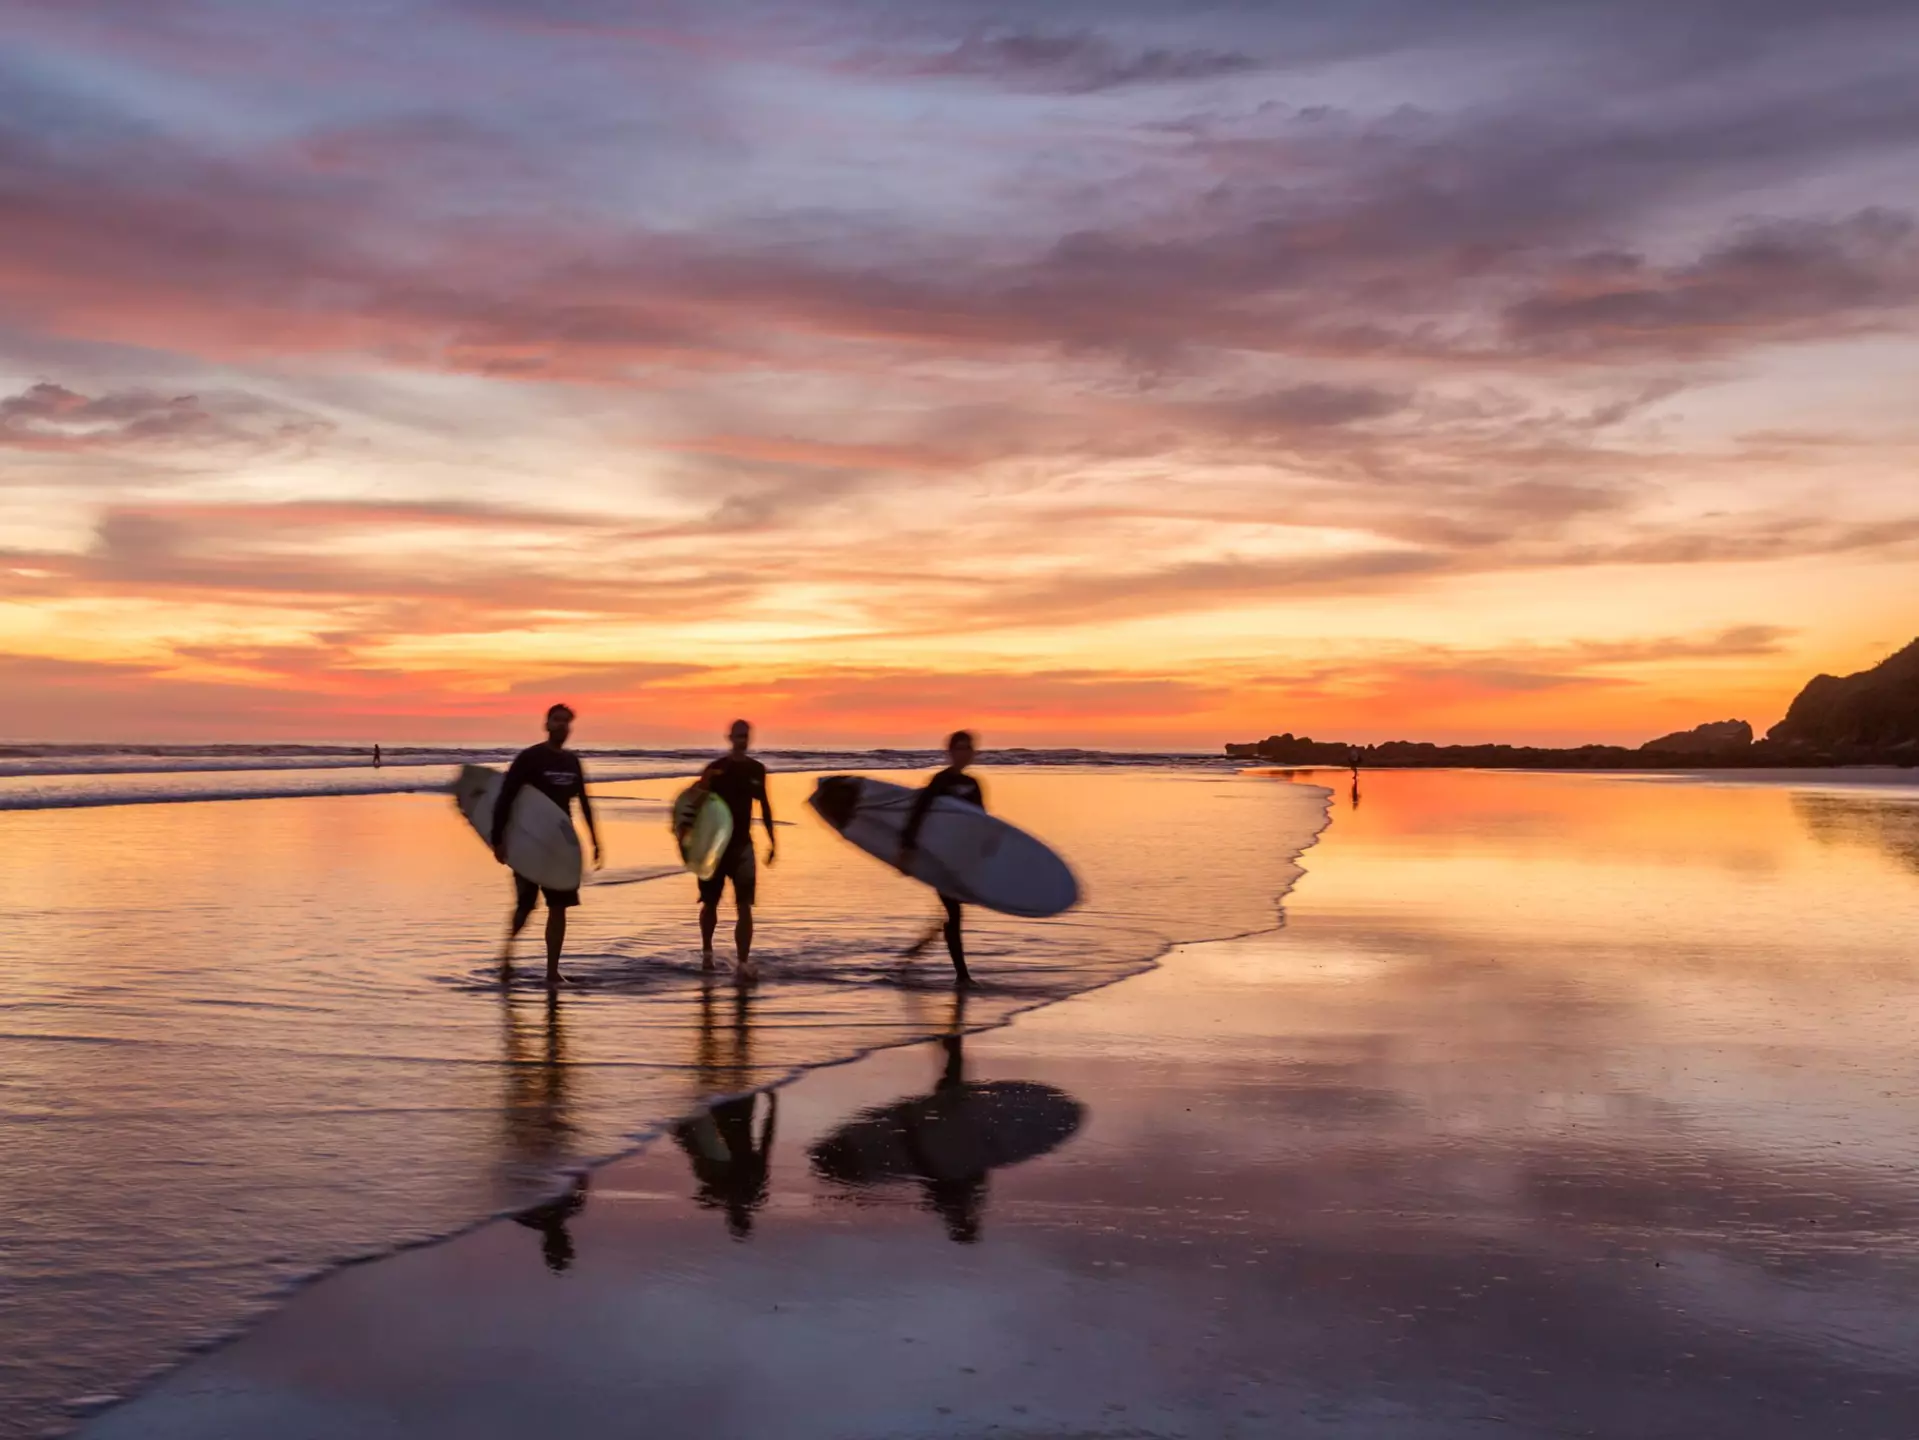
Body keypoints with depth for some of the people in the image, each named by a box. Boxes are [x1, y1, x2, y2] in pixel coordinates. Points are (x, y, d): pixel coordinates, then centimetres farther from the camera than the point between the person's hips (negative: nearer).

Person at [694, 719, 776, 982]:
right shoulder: (715, 769, -6)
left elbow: (764, 803, 15)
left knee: (744, 906, -10)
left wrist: (772, 839, 13)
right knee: (710, 903, 13)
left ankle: (743, 965, -15)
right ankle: (707, 951, 37)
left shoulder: (756, 769, 4)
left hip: (742, 843, 2)